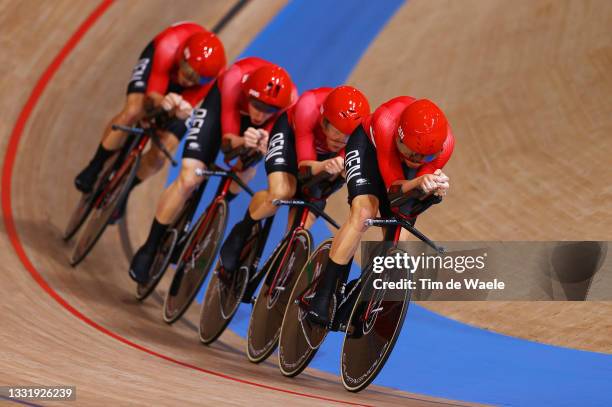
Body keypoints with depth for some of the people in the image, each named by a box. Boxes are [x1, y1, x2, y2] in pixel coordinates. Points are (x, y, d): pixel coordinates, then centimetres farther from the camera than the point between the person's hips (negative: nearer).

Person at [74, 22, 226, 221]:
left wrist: (181, 110, -54)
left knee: (162, 150, -12)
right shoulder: (169, 47, -43)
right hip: (157, 62, -1)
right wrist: (162, 102, -61)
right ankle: (94, 167, -6)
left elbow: (188, 104, -30)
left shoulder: (215, 72, -38)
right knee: (133, 112, -29)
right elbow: (152, 95, -37)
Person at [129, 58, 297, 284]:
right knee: (189, 179, -15)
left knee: (245, 174, -19)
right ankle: (150, 248, -1)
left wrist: (263, 145, -52)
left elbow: (271, 144, -28)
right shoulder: (235, 80, -42)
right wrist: (243, 142, -58)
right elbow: (227, 140, -35)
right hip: (221, 103, -3)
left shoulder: (289, 97, -37)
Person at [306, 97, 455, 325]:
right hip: (368, 144, -4)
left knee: (398, 238, -5)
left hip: (400, 156, 4)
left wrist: (434, 187, -43)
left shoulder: (445, 143, -34)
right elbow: (394, 185, -35)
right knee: (363, 213, -26)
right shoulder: (386, 124, -43)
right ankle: (321, 300, -22)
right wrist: (417, 183, -55)